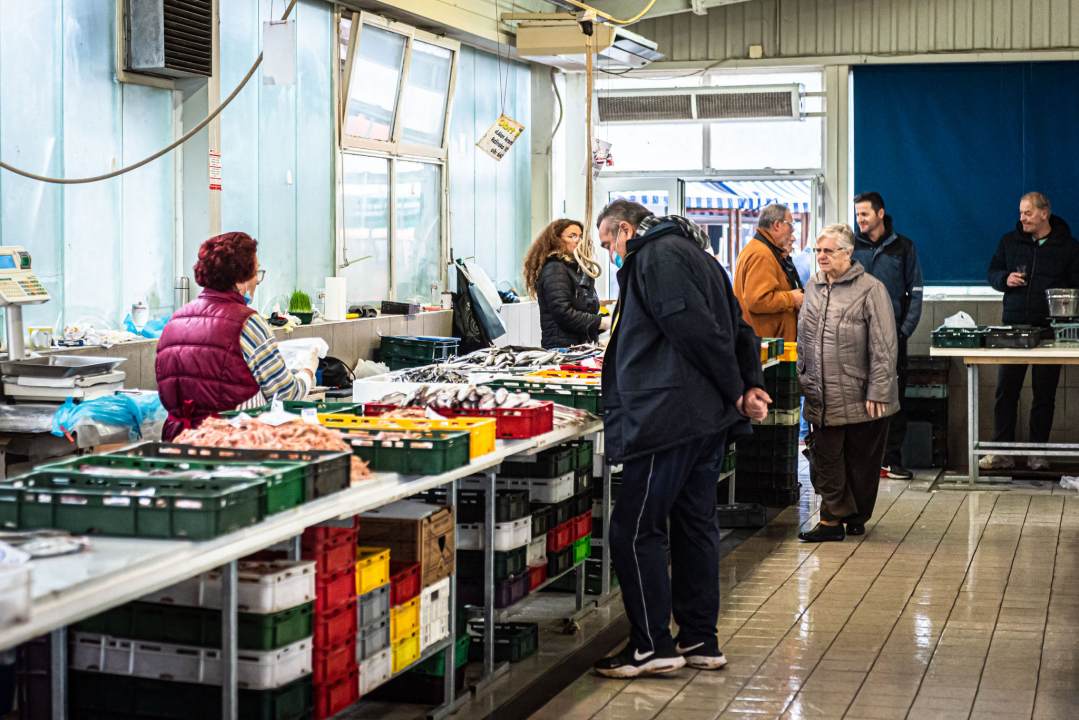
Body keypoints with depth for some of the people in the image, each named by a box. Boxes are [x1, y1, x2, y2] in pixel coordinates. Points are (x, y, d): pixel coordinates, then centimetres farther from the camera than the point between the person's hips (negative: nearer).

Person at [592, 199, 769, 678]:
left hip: (670, 417, -10)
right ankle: (700, 642, 19)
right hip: (711, 419, 10)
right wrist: (751, 384, 8)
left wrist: (734, 389, -12)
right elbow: (739, 328, 20)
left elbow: (695, 327, -19)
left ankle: (652, 646, -2)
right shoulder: (693, 253, 23)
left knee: (634, 530, -4)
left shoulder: (655, 257, -8)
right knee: (695, 523, 13)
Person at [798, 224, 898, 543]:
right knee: (826, 460, 2)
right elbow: (804, 341, 19)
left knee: (861, 462, 6)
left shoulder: (870, 289, -8)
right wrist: (805, 382, 13)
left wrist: (877, 391, -14)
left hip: (861, 398, -5)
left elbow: (883, 347, -11)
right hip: (823, 398, 5)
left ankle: (856, 519, 20)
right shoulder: (813, 288, 11)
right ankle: (832, 519, 7)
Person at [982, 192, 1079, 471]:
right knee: (1006, 390, 1)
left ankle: (1037, 453, 13)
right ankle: (1002, 451, 7)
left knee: (1045, 393, 4)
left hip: (1050, 330, -2)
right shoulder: (1009, 241, 9)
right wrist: (1005, 279, -7)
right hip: (1013, 327, 2)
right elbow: (993, 273, 16)